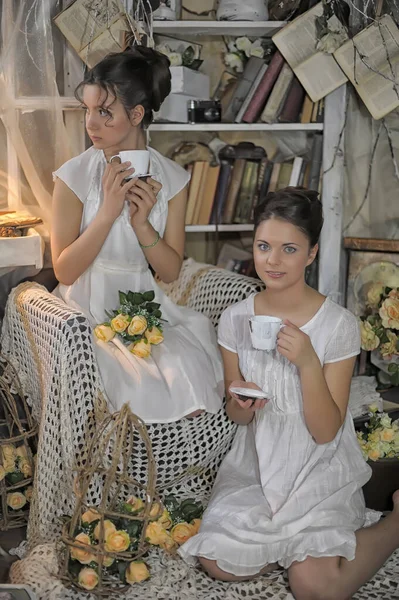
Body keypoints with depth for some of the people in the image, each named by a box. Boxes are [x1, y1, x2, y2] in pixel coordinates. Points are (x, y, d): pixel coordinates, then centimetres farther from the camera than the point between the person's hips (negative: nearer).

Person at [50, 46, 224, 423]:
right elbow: (64, 271, -10)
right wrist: (107, 211, -21)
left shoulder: (171, 179, -1)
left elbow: (170, 272, 1)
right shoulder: (74, 177, -9)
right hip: (90, 311, -3)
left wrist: (142, 223, -18)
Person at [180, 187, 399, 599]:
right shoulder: (236, 318, -4)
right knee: (219, 564, -17)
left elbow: (326, 432, -14)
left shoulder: (338, 324, -15)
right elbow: (236, 416, 5)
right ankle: (299, 539, 11)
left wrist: (308, 363, -29)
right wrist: (240, 407, -19)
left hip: (319, 469, -3)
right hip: (256, 464, 3)